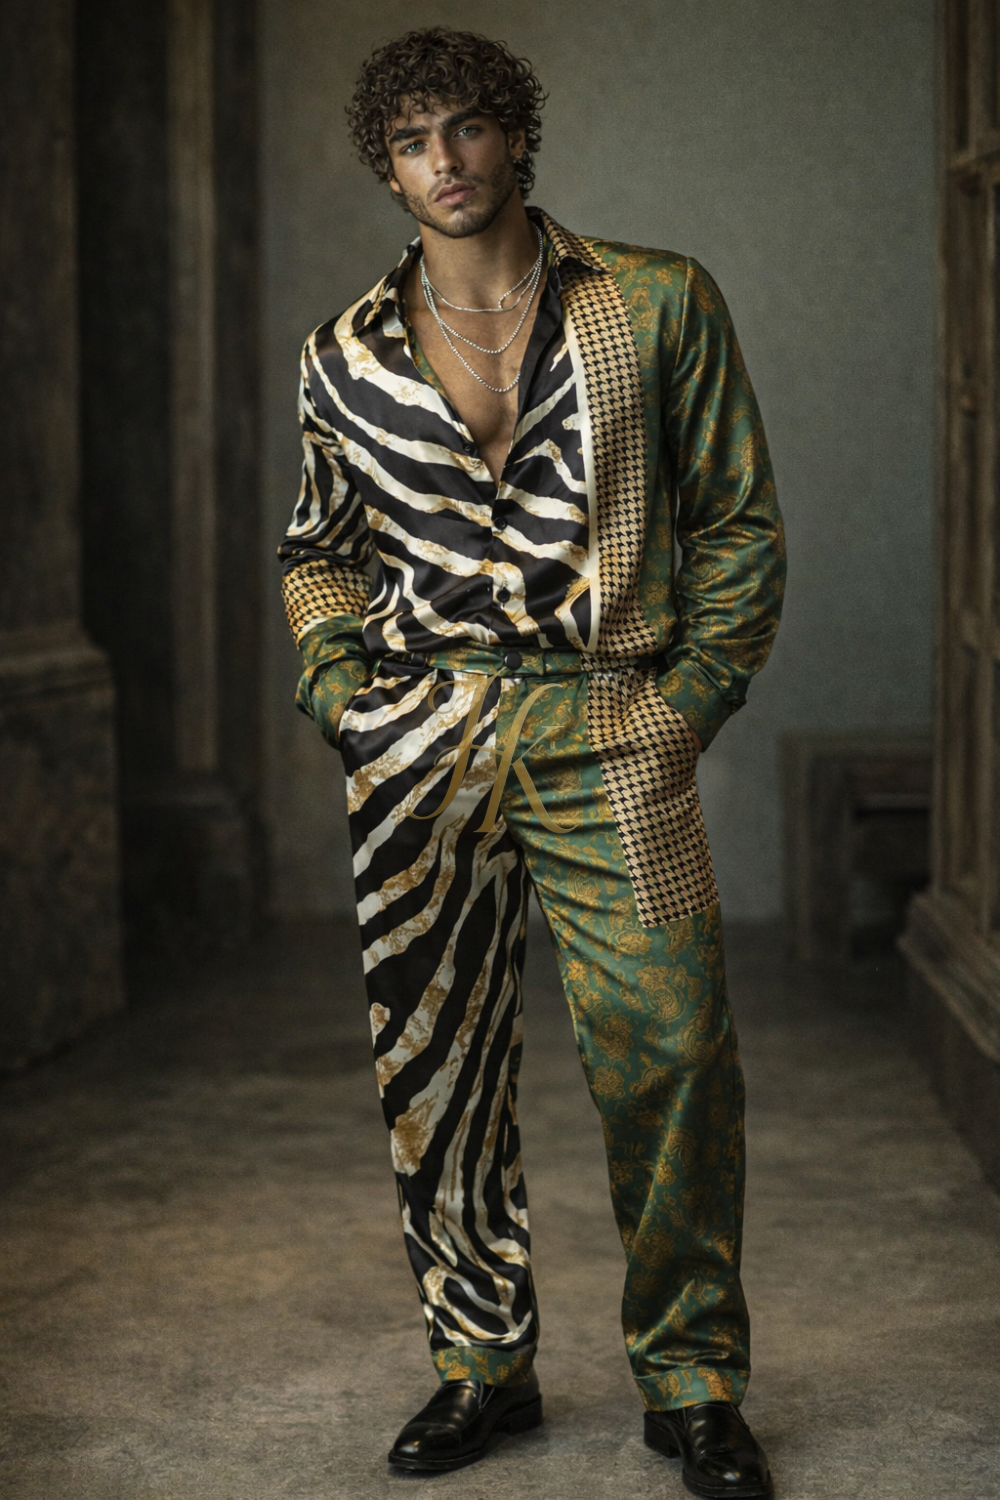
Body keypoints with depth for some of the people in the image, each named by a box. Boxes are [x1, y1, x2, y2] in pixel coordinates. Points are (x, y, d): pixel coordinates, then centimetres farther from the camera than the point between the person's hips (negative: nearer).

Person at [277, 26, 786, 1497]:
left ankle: (693, 1382, 8)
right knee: (433, 1066, 6)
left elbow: (737, 521, 7)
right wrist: (344, 685, 6)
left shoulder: (661, 303, 4)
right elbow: (320, 545, 22)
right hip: (418, 744, 2)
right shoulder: (347, 354, 10)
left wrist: (694, 691, -3)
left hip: (607, 732, -2)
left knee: (672, 1054, -8)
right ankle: (484, 1363, 22)